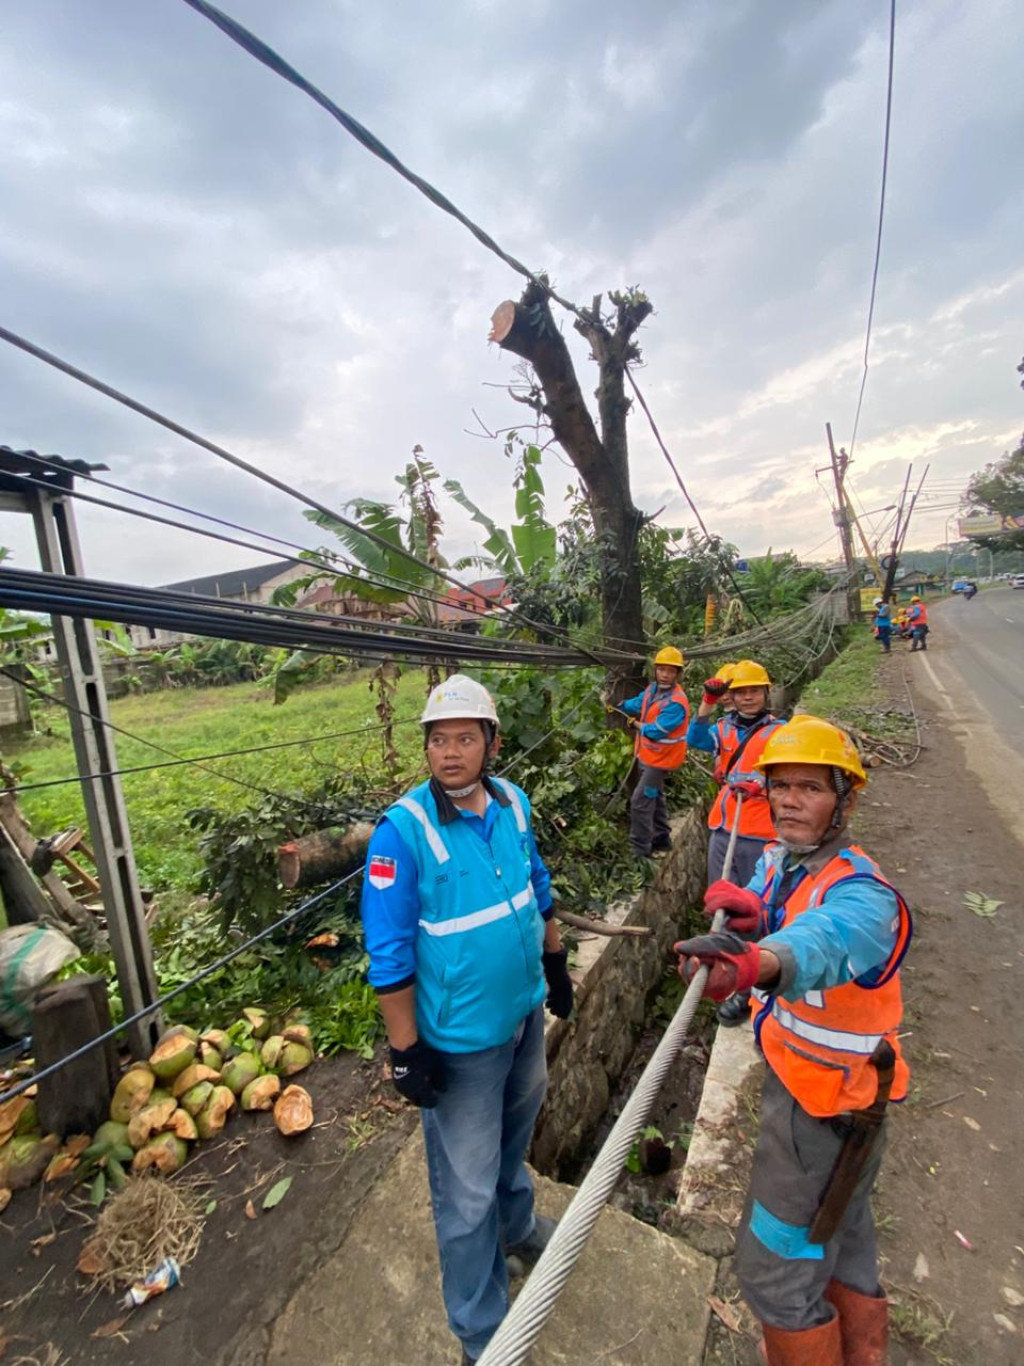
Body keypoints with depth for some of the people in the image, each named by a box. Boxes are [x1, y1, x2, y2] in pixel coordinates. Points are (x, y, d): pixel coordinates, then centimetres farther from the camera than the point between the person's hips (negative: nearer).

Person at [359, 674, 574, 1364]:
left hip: (525, 1010, 6)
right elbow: (390, 956, -20)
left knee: (515, 1133, 31)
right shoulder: (403, 830, -26)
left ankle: (517, 1227, 62)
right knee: (467, 1192, 13)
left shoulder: (513, 802, -9)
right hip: (460, 1038, -6)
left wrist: (556, 964, 13)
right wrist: (406, 1053, -15)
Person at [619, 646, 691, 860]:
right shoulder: (653, 689, -1)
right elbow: (636, 704, 6)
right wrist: (618, 705, -11)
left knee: (640, 801, -8)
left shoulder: (676, 703, -28)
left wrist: (636, 724, -12)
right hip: (647, 754, 9)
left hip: (660, 759, -9)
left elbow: (655, 731, -28)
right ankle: (661, 838, 40)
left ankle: (639, 849, 3)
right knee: (654, 797, 22)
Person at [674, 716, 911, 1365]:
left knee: (775, 1265, 8)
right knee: (843, 1240, 30)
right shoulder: (782, 857, -7)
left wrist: (755, 963, -72)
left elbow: (826, 941, -52)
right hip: (797, 1074, 8)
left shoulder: (862, 894, -32)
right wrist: (752, 905, -23)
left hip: (827, 1099, -8)